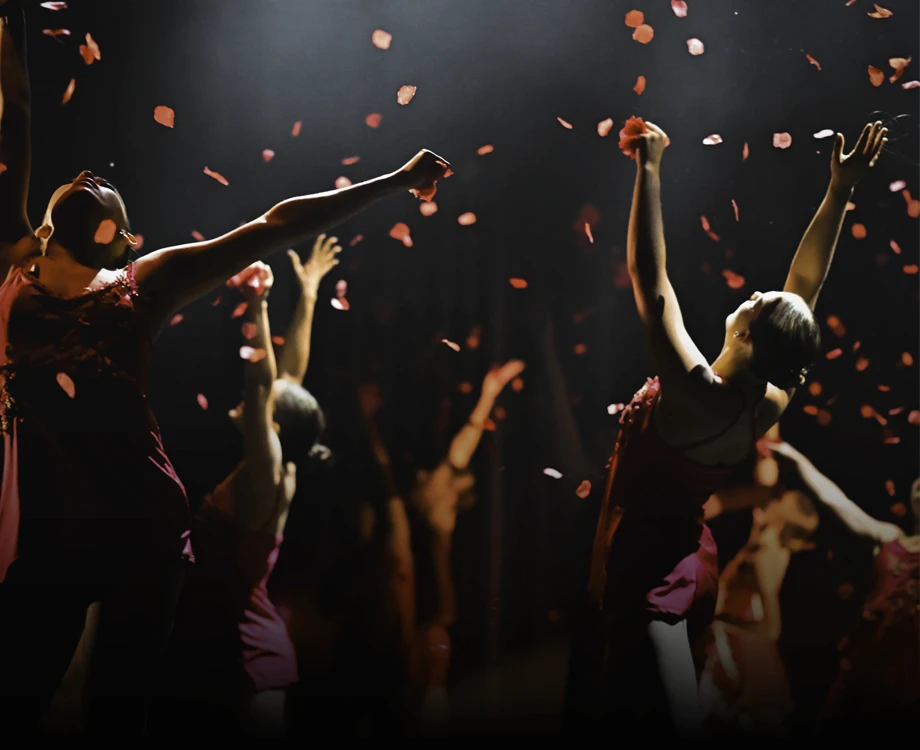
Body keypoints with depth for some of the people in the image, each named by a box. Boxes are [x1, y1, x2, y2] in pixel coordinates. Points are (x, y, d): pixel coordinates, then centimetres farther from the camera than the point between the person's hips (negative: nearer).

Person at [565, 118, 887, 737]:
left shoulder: (696, 395, -29)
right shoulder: (772, 402, -10)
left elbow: (649, 274, -29)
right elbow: (807, 282, -1)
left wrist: (649, 168, -23)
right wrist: (841, 189, 0)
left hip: (643, 566, -8)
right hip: (690, 561, 8)